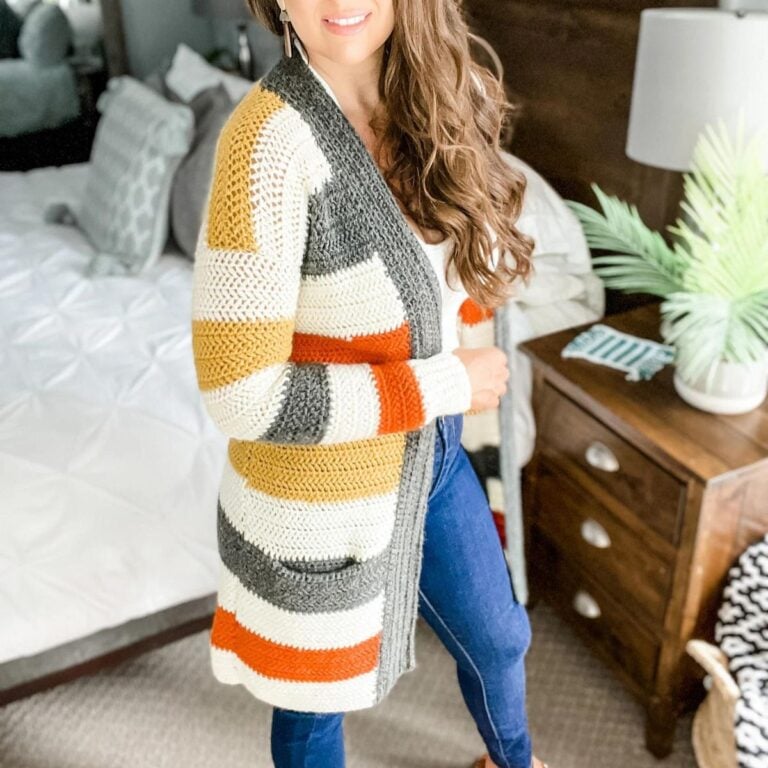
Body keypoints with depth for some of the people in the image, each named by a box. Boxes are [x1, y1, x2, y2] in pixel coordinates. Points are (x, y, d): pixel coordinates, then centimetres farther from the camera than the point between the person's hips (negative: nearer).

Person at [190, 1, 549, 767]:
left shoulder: (429, 105, -5)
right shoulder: (271, 140, -27)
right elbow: (243, 396, -28)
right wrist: (445, 385, -21)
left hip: (432, 455, 7)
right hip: (320, 494, -6)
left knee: (497, 638, 29)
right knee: (317, 695, 22)